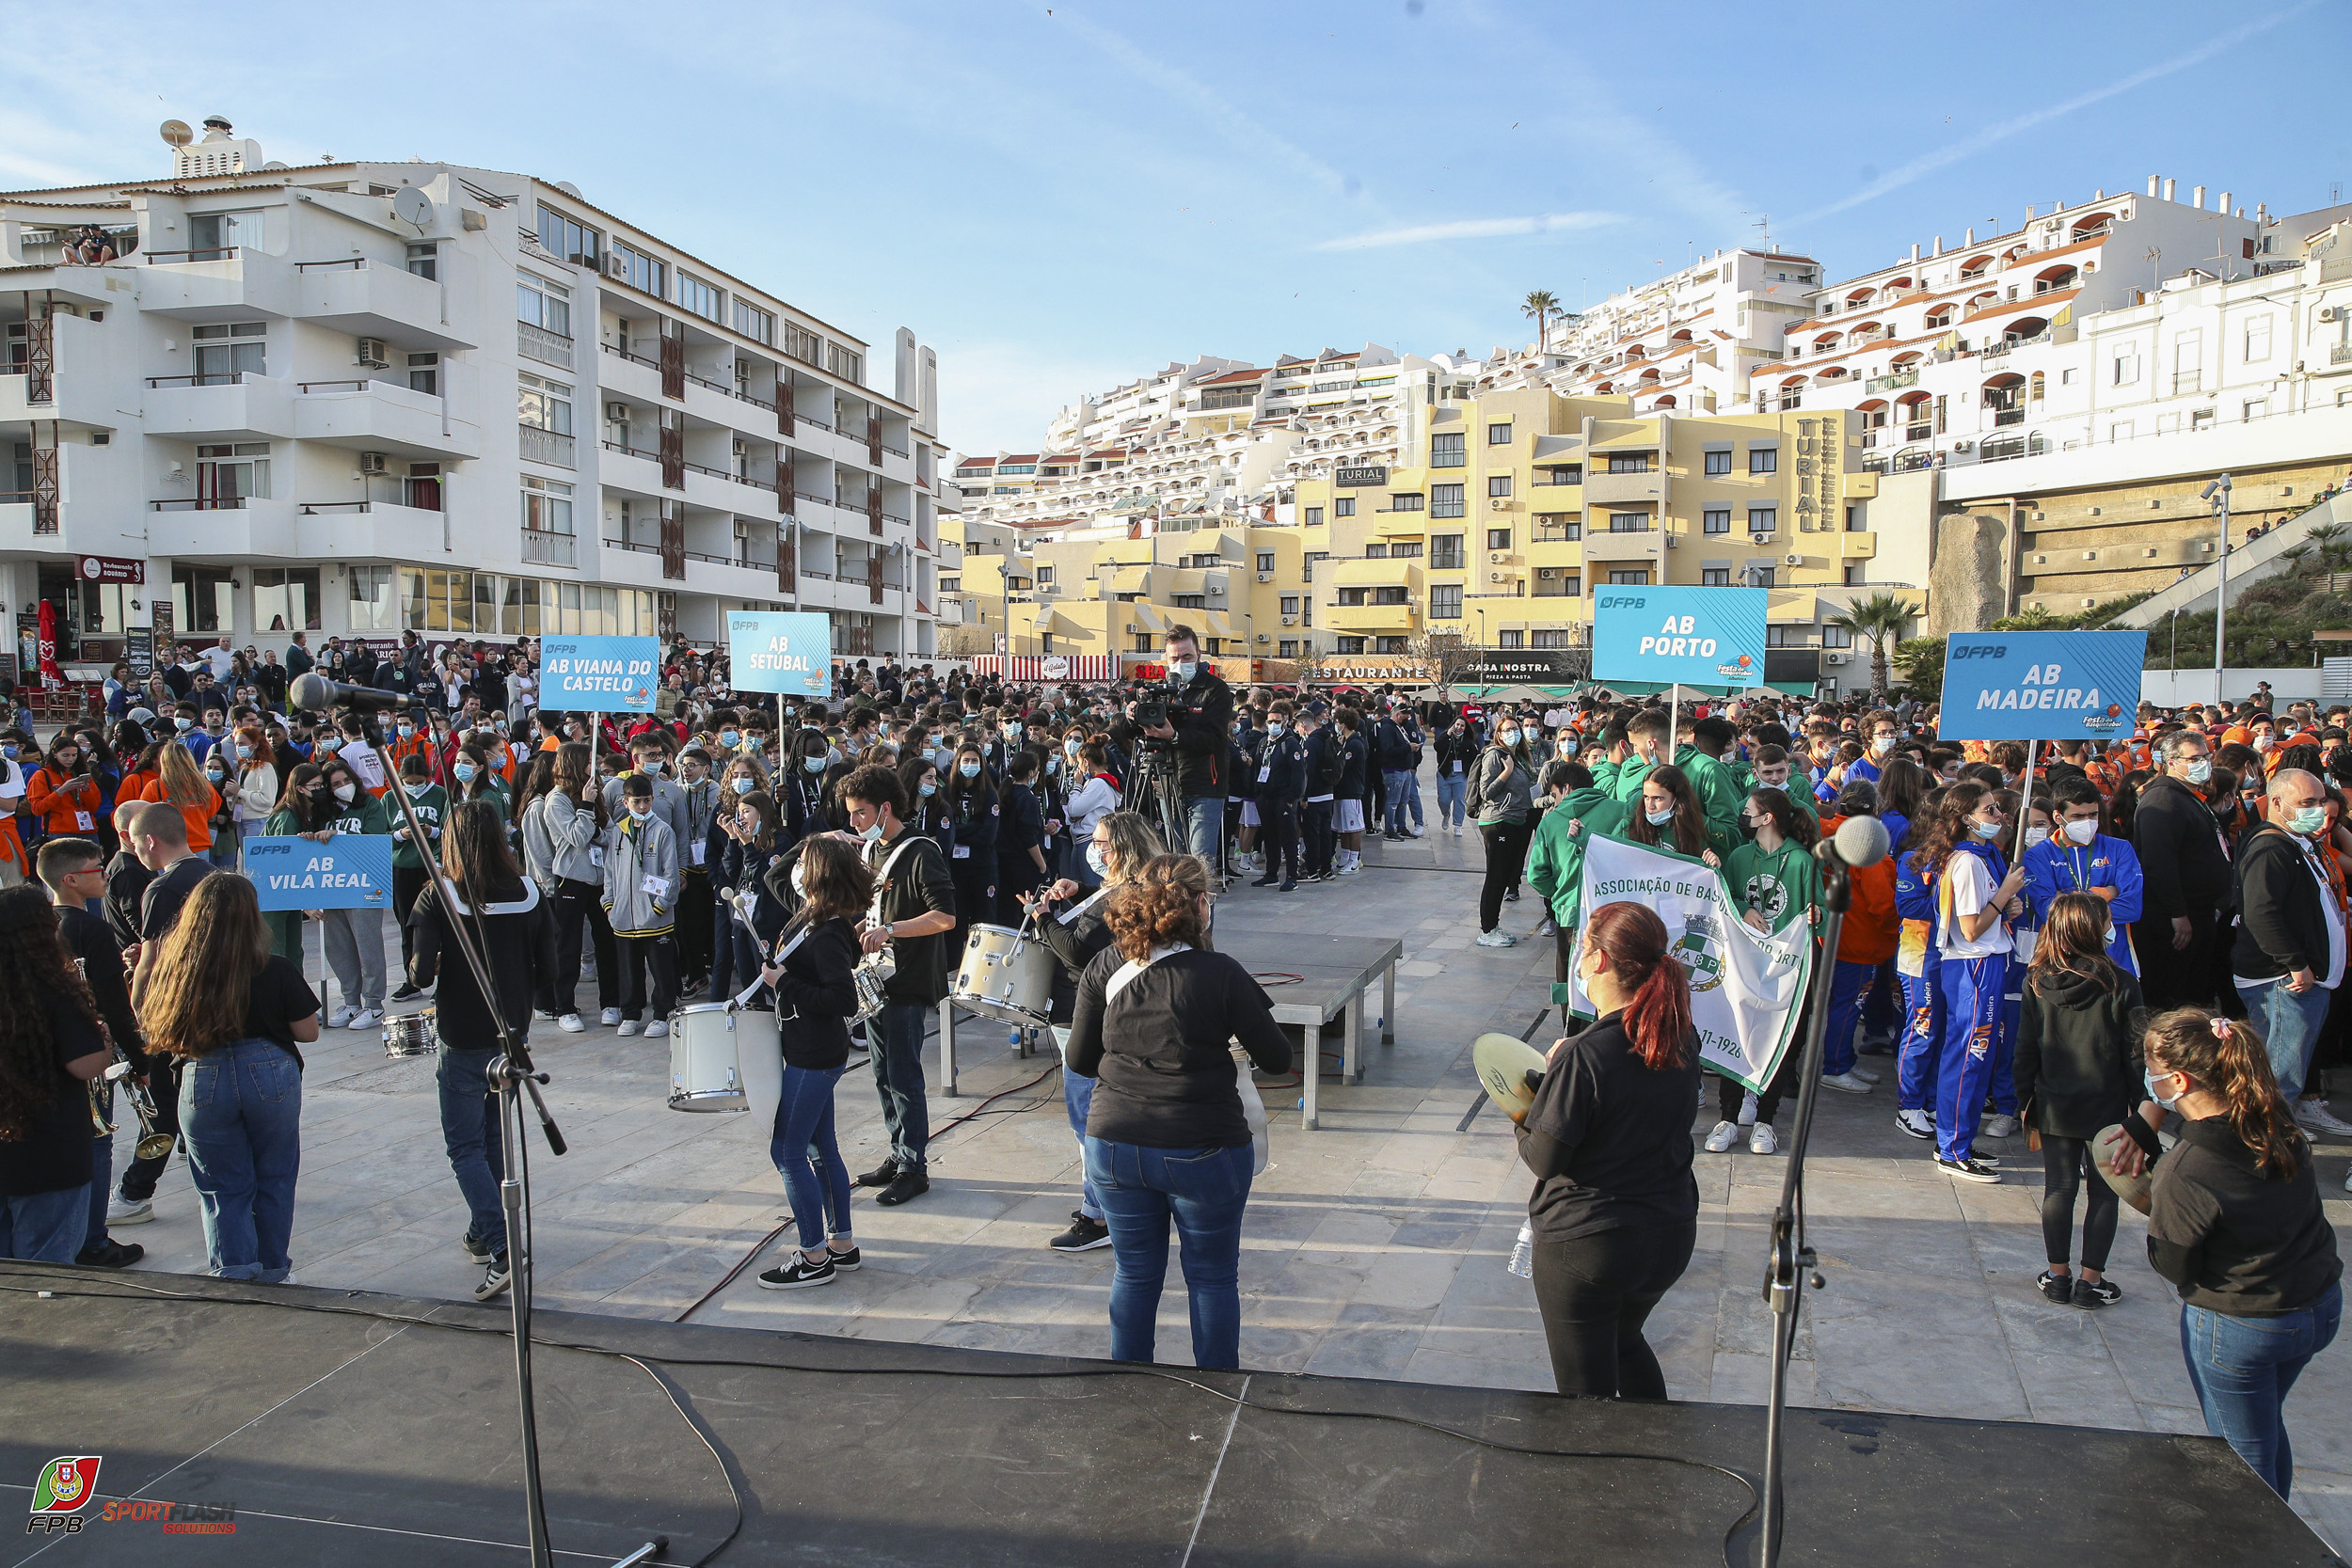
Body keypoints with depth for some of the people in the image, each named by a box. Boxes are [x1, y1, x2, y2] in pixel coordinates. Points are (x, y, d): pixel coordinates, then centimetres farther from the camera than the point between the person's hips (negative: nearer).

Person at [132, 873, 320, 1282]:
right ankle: (272, 1276, 27)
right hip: (270, 1076, -1)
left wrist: (146, 956, 14)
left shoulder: (170, 970, -9)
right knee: (274, 1180, 17)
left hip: (203, 1084, 1)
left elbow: (144, 1018, 6)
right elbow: (308, 1032, -7)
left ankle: (233, 1279, 9)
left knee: (223, 1189, 13)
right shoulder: (276, 972, -13)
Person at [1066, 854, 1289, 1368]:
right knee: (1213, 1277, 15)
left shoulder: (1105, 967, -4)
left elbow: (1079, 1060, 2)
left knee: (1134, 1273, 19)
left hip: (1113, 1146, 3)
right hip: (1203, 1150, -3)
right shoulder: (1221, 974, -14)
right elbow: (1277, 1059, -7)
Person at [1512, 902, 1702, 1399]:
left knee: (1587, 1390, 10)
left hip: (1585, 1246, -7)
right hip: (1671, 1237, 7)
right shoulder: (1683, 1041, -5)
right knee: (1624, 1339, 32)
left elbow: (1544, 1159, -20)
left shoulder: (1583, 1058, -26)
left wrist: (1523, 1120, 0)